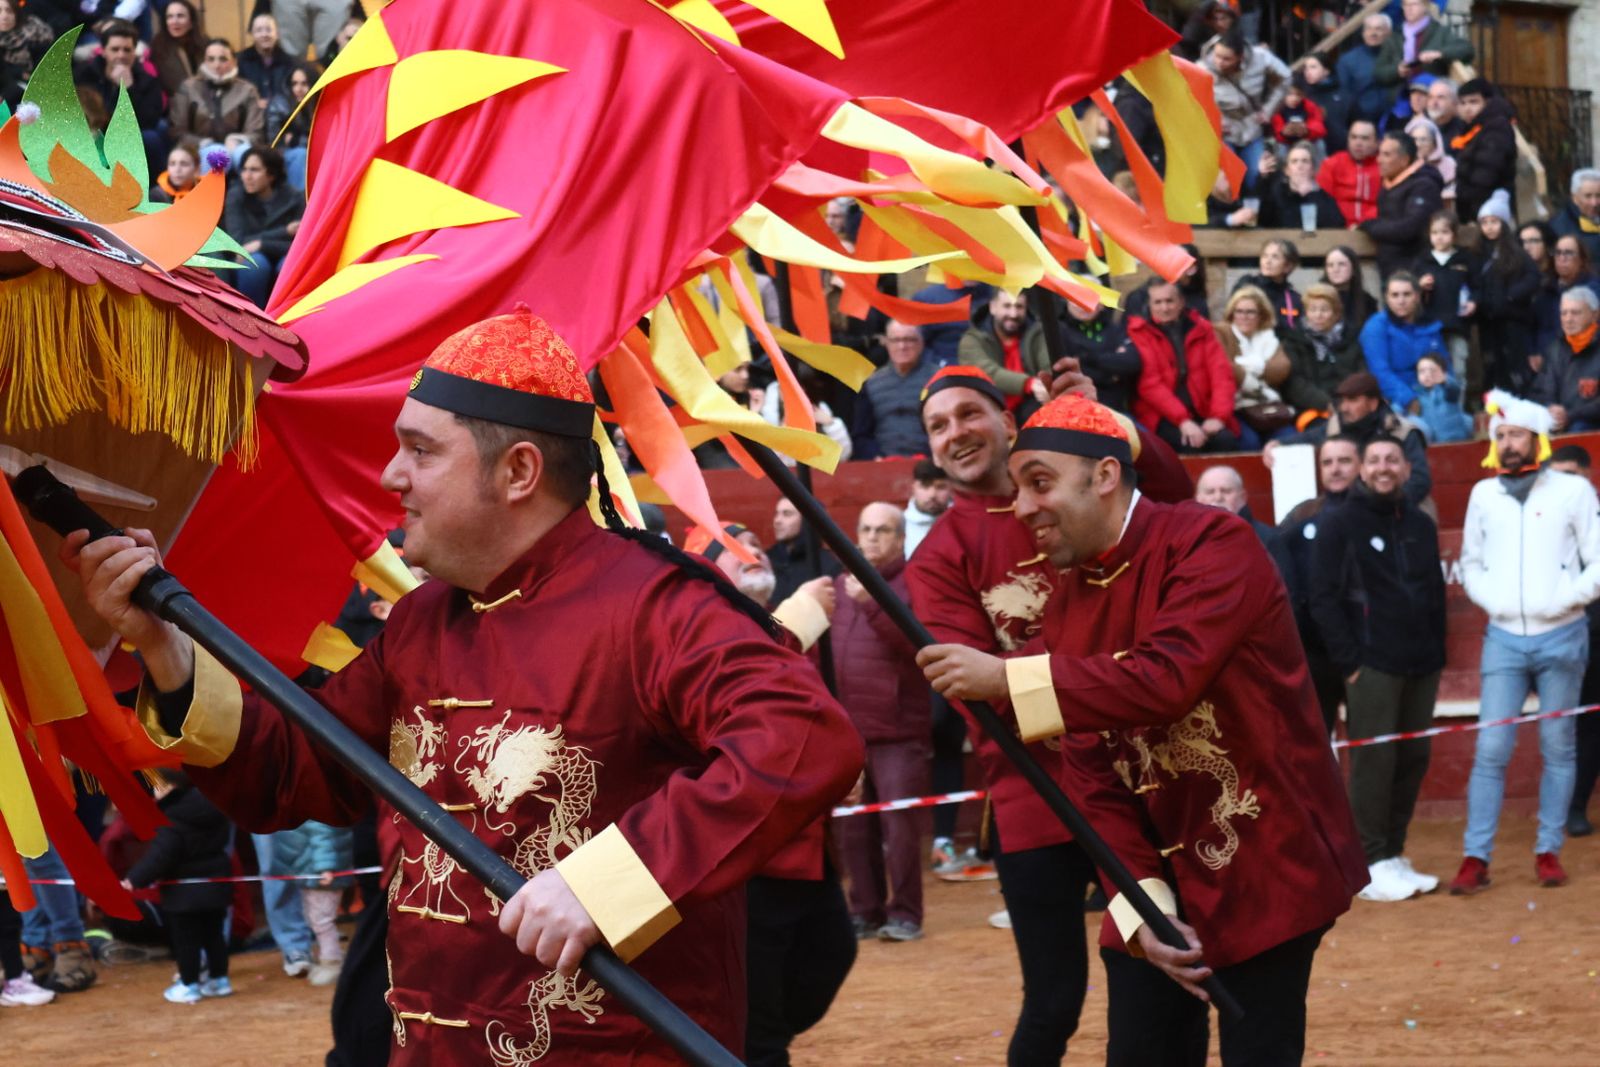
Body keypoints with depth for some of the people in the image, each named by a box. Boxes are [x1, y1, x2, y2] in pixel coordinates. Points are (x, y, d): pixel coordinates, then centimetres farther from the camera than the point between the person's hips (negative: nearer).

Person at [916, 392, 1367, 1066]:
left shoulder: (1212, 544, -15)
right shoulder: (1067, 605, 5)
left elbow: (1168, 678, -31)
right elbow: (1089, 775, 2)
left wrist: (1007, 681, -28)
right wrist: (1140, 904, -10)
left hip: (1263, 865, -6)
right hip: (1157, 874, 6)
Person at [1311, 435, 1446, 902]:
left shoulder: (1420, 525, 14)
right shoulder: (1339, 525, -2)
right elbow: (1323, 600, -7)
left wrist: (1437, 651, 11)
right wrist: (1349, 662, -11)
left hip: (1421, 666, 5)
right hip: (1372, 666, -5)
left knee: (1413, 760, 5)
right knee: (1373, 762, -7)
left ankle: (1394, 855, 14)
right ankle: (1373, 866, -3)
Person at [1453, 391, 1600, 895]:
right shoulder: (1483, 494, 9)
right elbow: (1471, 561, 17)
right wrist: (1490, 599, 1)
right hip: (1503, 637, 2)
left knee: (1557, 748, 3)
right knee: (1490, 750, -5)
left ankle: (1548, 850, 11)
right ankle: (1476, 858, -5)